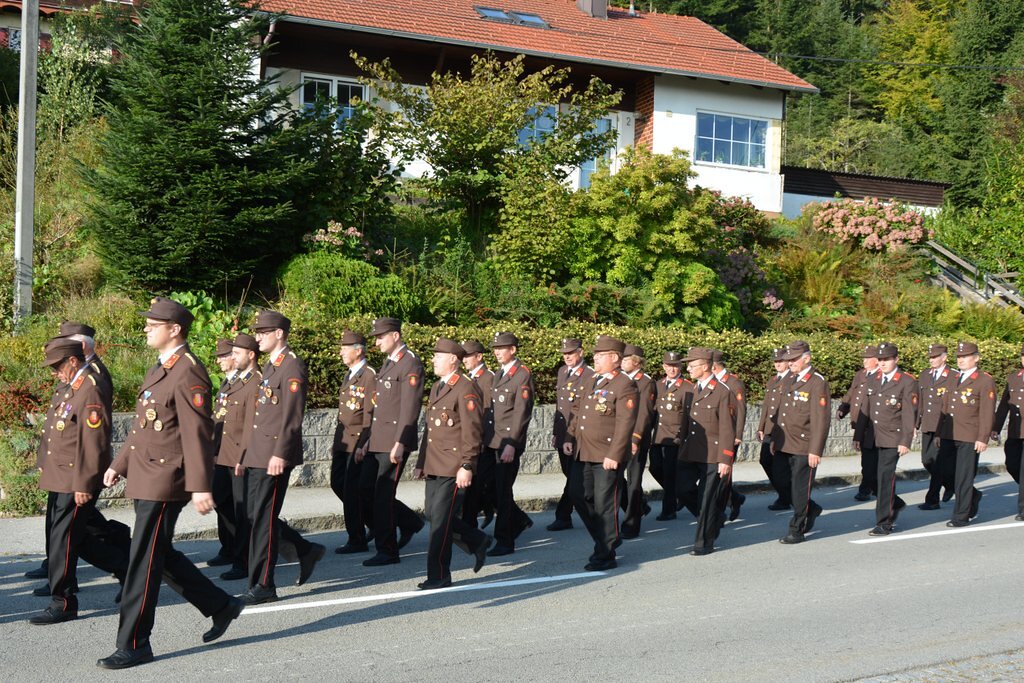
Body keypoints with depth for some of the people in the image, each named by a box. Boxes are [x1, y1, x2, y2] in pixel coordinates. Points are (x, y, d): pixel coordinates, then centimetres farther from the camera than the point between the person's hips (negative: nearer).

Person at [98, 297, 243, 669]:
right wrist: (119, 464, 22)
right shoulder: (159, 369, 15)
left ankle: (134, 645, 7)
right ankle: (221, 606, 29)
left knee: (144, 562, -3)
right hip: (145, 478, 10)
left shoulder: (187, 373, -16)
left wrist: (200, 487, -23)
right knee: (161, 555, 16)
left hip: (164, 482, -10)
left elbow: (198, 432, -20)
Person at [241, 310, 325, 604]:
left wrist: (280, 454, -23)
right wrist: (246, 453, 21)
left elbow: (292, 416, -18)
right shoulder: (269, 365, 18)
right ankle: (306, 550, 27)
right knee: (254, 516, 12)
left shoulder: (292, 366, -11)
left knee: (263, 519, -5)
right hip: (257, 455, 10)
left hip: (274, 457, -10)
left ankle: (263, 586, 4)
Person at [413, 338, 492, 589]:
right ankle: (477, 541, 29)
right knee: (433, 514, 11)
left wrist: (467, 466, -19)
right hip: (435, 465, 9)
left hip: (453, 467, -9)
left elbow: (472, 431, -15)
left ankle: (439, 575, 3)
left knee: (441, 519, -6)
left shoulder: (466, 389, -11)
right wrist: (422, 461, 19)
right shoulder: (436, 388, 18)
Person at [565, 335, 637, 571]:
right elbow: (579, 412, 23)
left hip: (607, 457, -9)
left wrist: (614, 455, -22)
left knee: (604, 505, 0)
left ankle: (605, 555, 13)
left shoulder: (625, 386, -12)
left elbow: (625, 424, -18)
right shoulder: (591, 382, 15)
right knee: (579, 496, 12)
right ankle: (608, 539, 30)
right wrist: (570, 438, 12)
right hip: (583, 454, 9)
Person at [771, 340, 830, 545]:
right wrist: (775, 439, 18)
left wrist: (815, 451, -18)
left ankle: (796, 531, 11)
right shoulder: (792, 381, 14)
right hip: (787, 446, 7)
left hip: (805, 448, -7)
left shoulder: (818, 383, -11)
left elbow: (821, 420, -15)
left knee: (799, 489, 0)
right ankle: (811, 509, 34)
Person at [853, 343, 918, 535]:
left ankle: (884, 523, -3)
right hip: (872, 438, 6)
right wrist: (858, 436, 12)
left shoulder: (908, 382, -5)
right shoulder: (872, 381, 13)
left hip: (892, 439, -6)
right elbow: (865, 410, 15)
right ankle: (896, 504, 35)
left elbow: (909, 414, -9)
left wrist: (905, 441, -14)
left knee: (885, 477, -9)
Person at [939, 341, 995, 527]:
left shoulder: (985, 381, -5)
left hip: (969, 439, -7)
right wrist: (939, 433, 17)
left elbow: (987, 413, -9)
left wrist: (983, 438, -14)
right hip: (949, 436, 7)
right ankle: (973, 497, 33)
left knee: (964, 477, -3)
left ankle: (961, 517, 6)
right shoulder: (954, 381, 17)